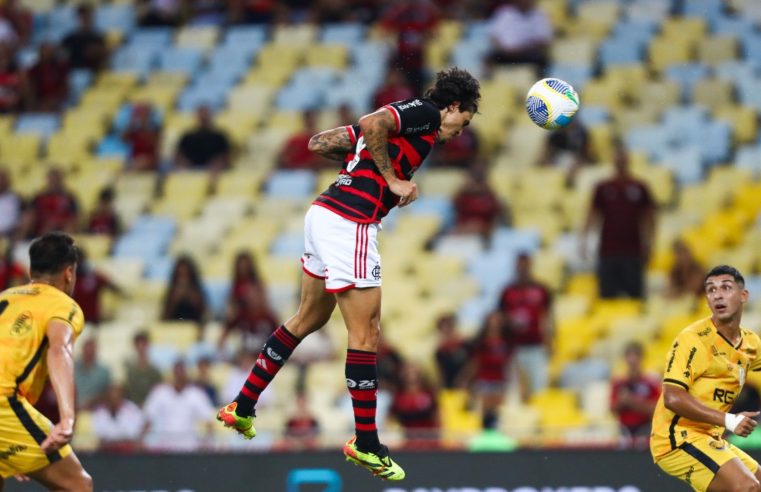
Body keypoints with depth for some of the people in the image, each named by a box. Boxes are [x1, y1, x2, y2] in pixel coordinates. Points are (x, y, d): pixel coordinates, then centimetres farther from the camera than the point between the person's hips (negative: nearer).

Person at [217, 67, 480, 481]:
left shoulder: (400, 116, 22)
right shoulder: (426, 113, -4)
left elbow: (319, 143, 20)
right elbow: (371, 124, -24)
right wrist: (392, 178, -15)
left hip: (324, 213, 10)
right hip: (350, 224, -10)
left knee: (310, 317, 22)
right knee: (365, 332, -2)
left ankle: (242, 408, 28)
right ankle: (365, 444, 3)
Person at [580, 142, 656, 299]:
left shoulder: (640, 188, 7)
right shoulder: (603, 188, 9)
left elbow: (649, 218, 10)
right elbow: (593, 215, 10)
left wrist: (648, 244, 3)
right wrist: (584, 237, -3)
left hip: (632, 252, -1)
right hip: (607, 250, 1)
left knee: (636, 294, -4)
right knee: (607, 294, 0)